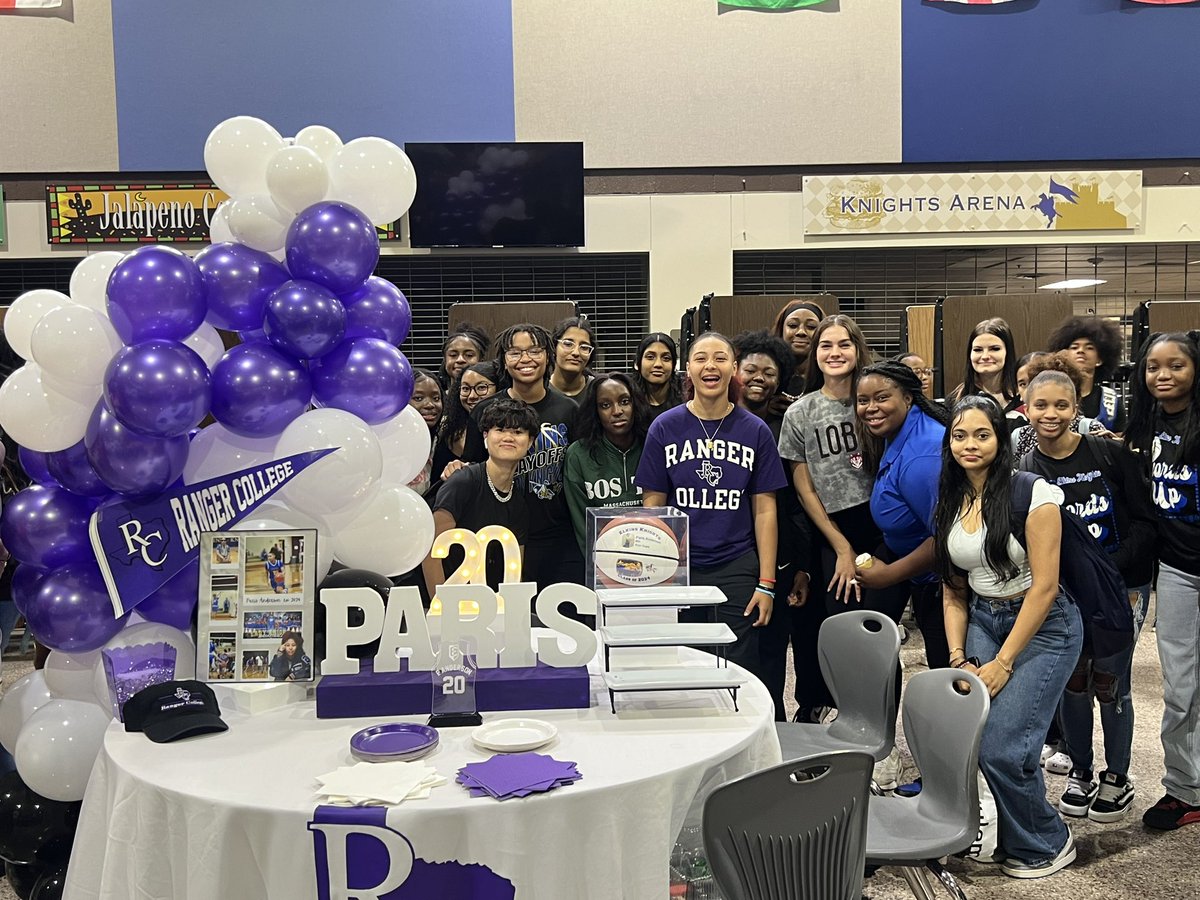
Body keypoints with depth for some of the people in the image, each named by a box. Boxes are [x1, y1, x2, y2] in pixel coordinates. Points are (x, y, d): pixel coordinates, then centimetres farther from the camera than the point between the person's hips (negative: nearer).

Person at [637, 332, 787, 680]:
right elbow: (652, 505, 3)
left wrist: (766, 583, -3)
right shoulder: (665, 427, 1)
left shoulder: (755, 431, 2)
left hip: (737, 570, 0)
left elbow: (764, 510, 2)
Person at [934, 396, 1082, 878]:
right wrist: (958, 658, -3)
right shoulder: (950, 503, 5)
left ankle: (1047, 845, 14)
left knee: (1001, 747, -15)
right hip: (981, 622, 6)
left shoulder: (1032, 492, -14)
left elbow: (1044, 587, -15)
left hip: (1042, 626, -5)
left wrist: (1003, 663, -14)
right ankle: (1016, 836, 16)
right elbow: (953, 591, 9)